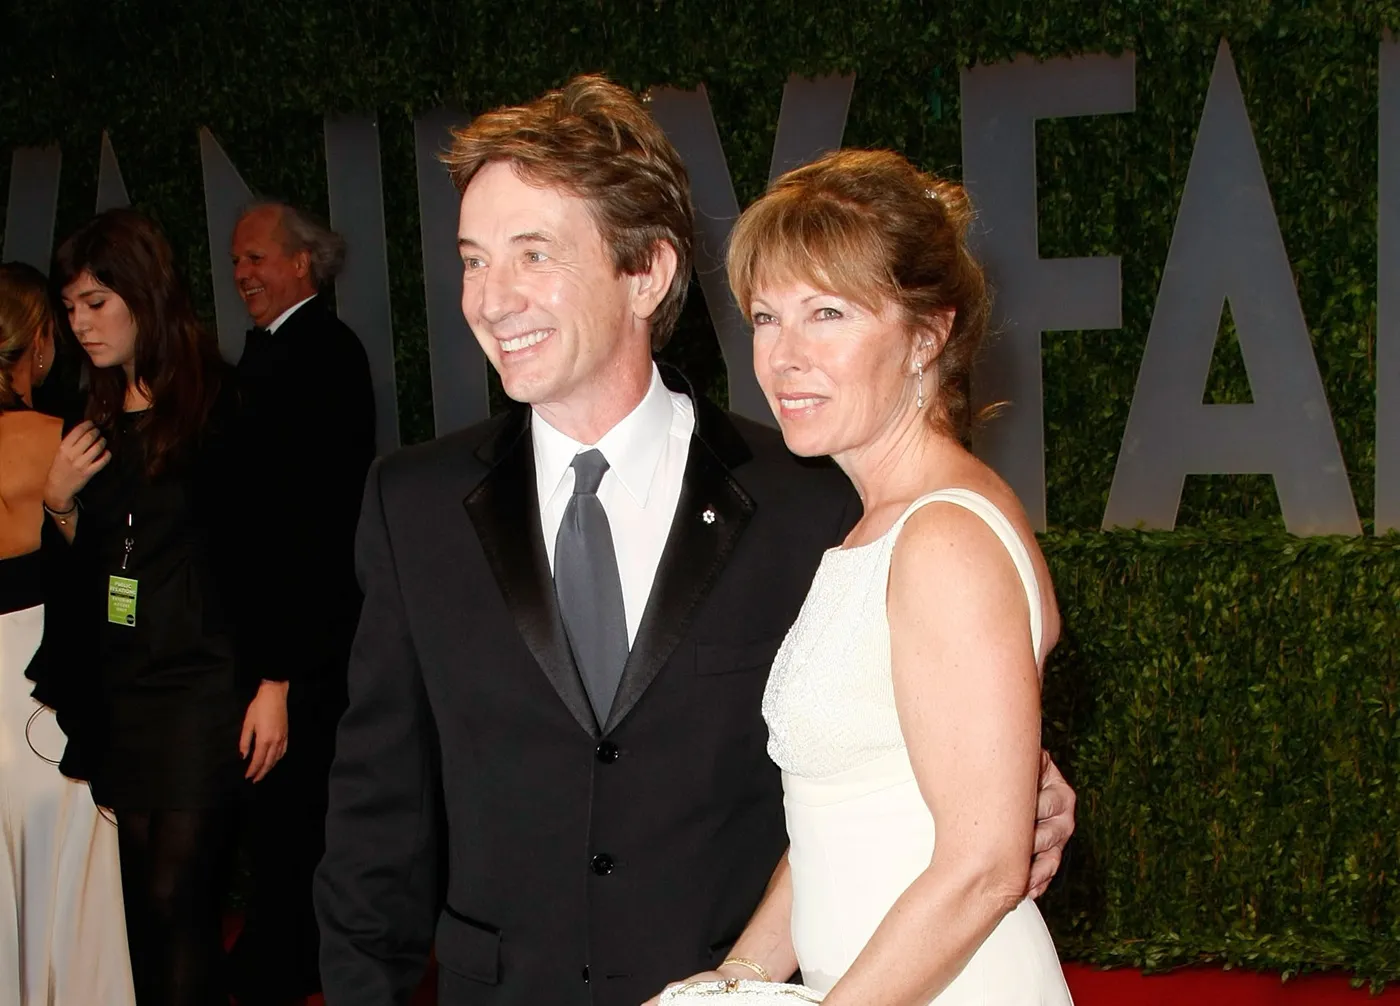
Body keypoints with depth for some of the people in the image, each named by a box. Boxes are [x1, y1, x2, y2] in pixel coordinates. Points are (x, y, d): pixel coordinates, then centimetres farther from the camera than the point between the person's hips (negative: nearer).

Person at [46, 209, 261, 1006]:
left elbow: (271, 550, -10)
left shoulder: (223, 403, -8)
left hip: (204, 681, -6)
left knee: (178, 896, -6)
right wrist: (60, 500, 0)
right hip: (120, 686, 6)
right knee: (146, 898, 11)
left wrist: (273, 686, -14)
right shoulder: (98, 421, 11)